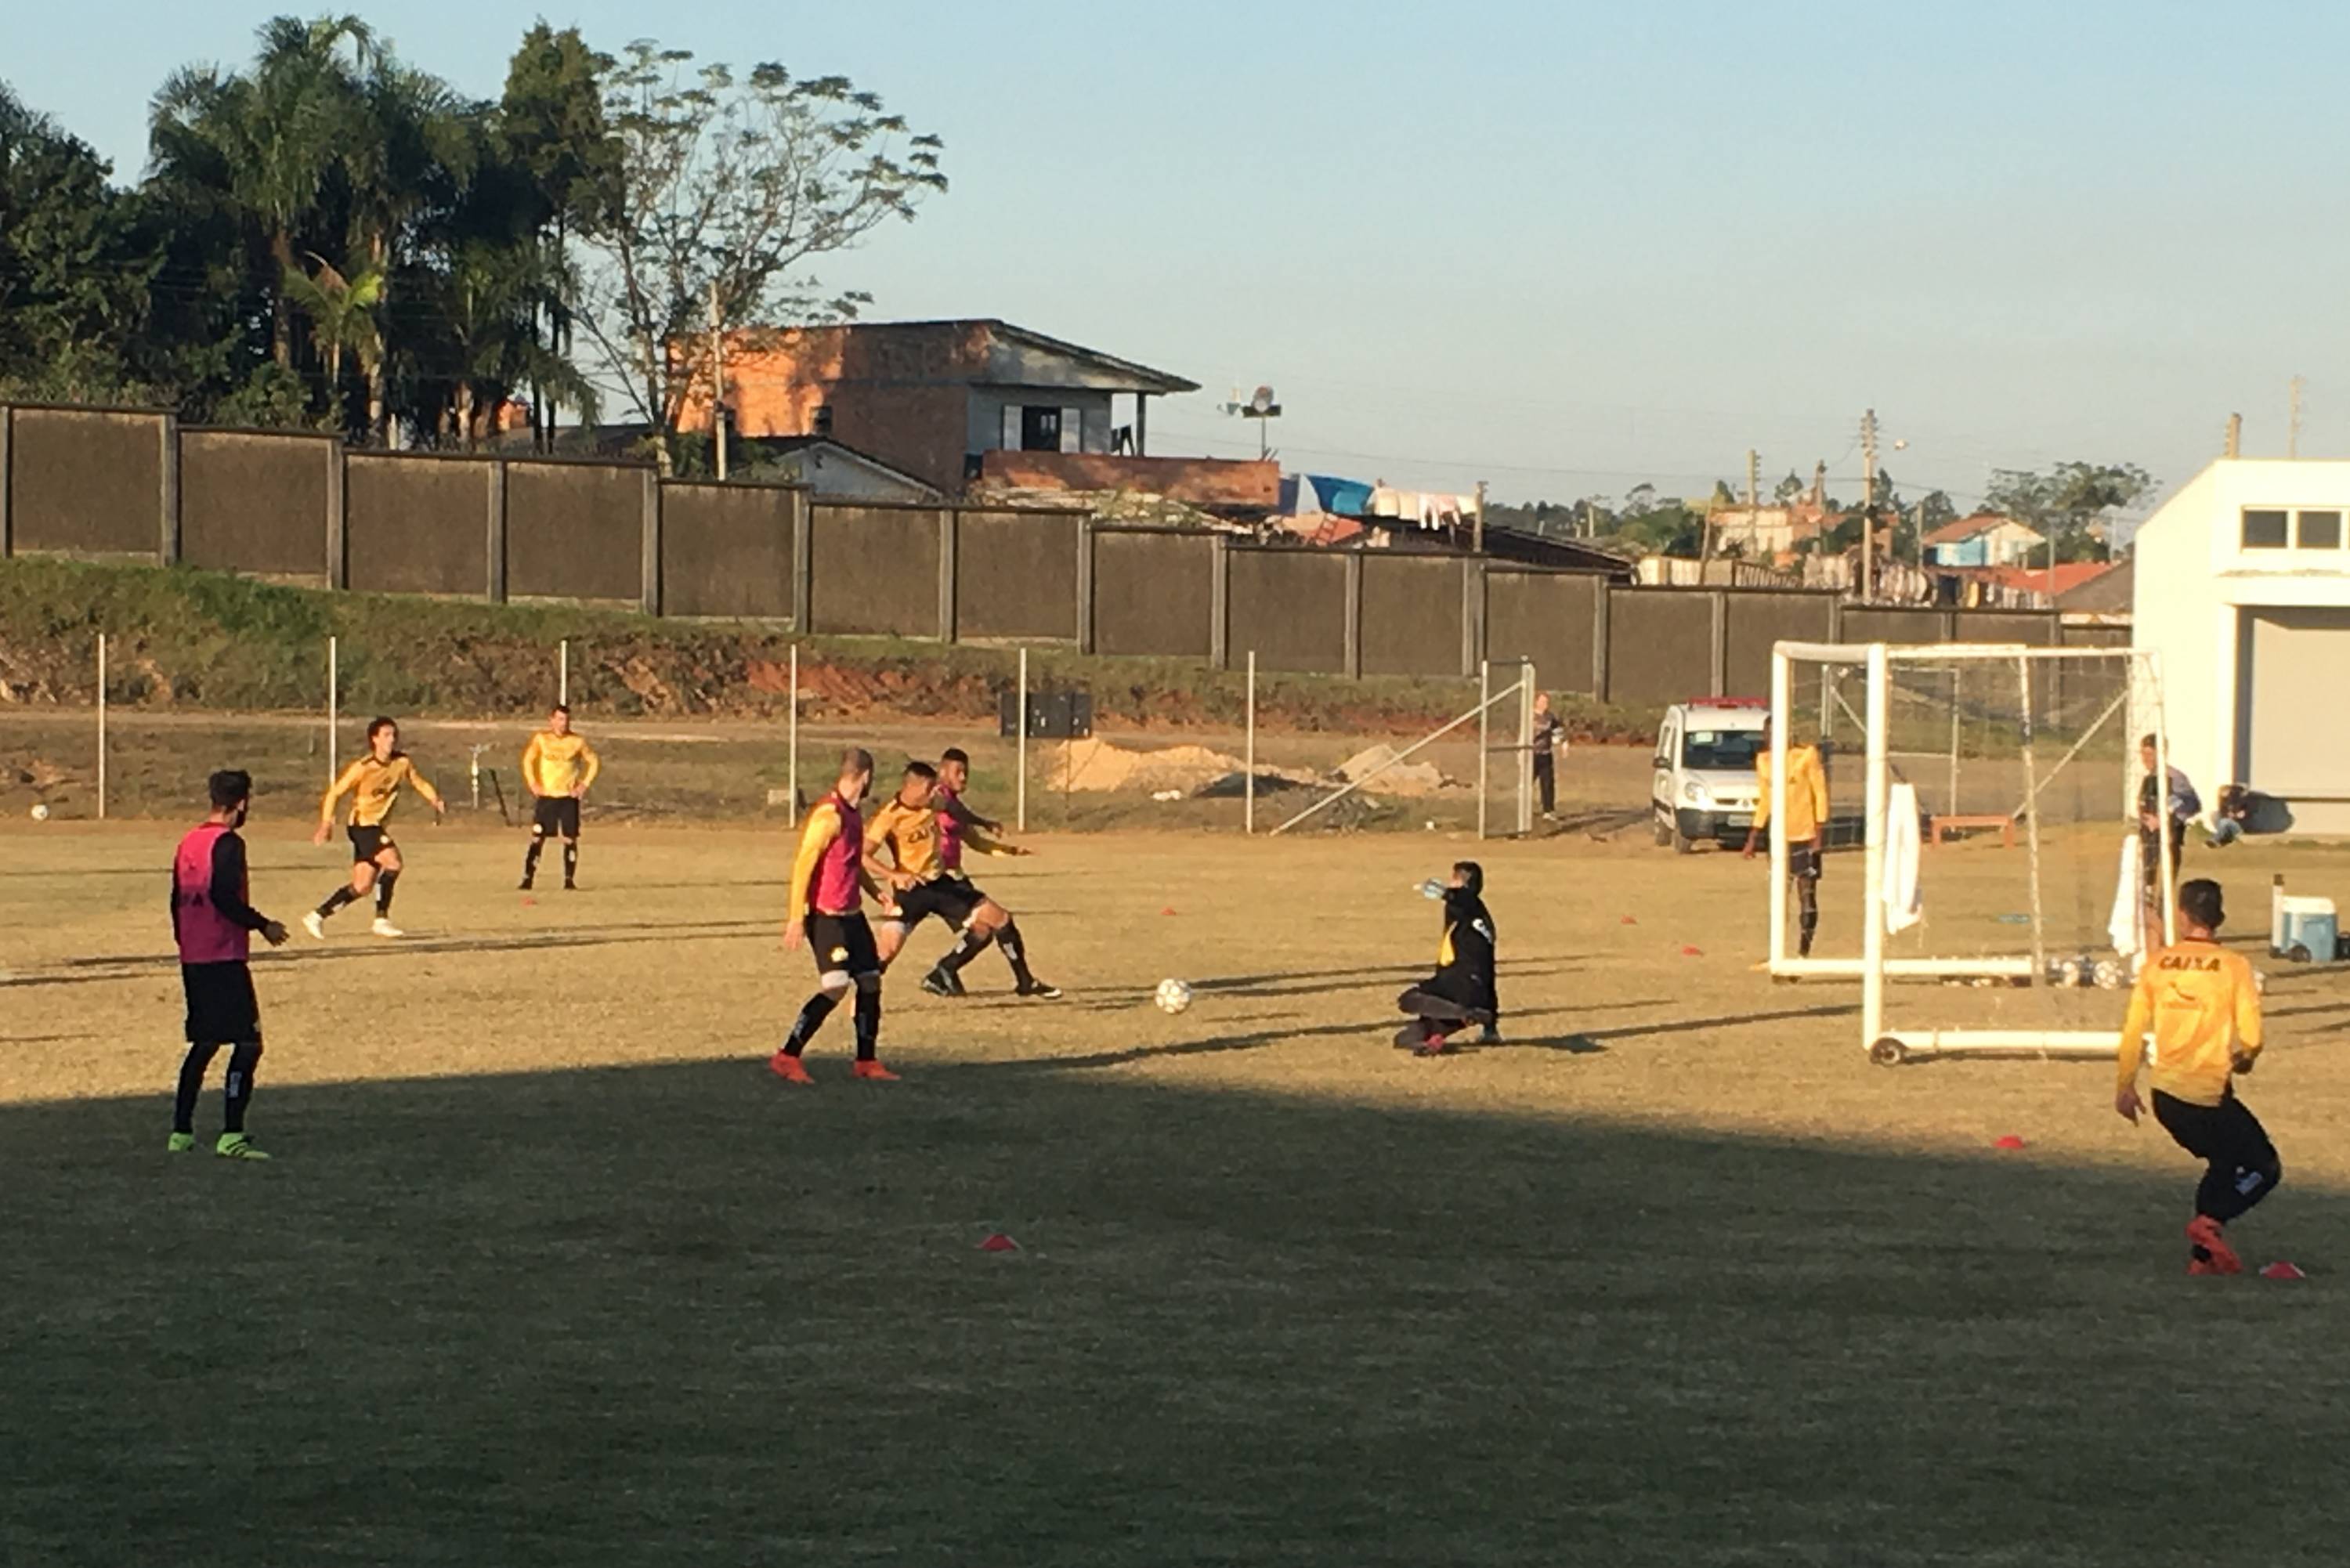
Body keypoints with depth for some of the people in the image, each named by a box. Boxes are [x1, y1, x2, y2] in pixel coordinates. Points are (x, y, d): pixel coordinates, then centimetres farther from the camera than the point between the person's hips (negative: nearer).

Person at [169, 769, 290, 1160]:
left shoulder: (188, 842, 13)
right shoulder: (228, 844, -13)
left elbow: (178, 901, 16)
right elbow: (223, 897, -22)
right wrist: (263, 926, -11)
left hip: (192, 959, 9)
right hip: (225, 959, -9)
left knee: (204, 1043, 18)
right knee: (248, 1043, -6)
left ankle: (181, 1131, 18)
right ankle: (231, 1136, -13)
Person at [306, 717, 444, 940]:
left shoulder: (402, 763, 0)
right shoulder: (362, 768, -17)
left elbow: (418, 782, 15)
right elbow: (335, 793, -11)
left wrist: (435, 800, -4)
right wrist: (326, 825, -20)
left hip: (379, 828, 7)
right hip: (362, 825, -7)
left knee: (362, 886, 6)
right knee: (392, 861, -25)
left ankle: (318, 916, 17)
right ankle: (381, 919, -17)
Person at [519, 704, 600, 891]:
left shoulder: (577, 741, 1)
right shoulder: (541, 739, 0)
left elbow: (594, 762, 9)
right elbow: (528, 760, 5)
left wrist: (584, 785, 0)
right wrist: (533, 784, -5)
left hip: (569, 797, 1)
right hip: (546, 796, -1)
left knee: (570, 839, -3)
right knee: (537, 838, -5)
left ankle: (569, 881, 1)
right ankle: (528, 879, -4)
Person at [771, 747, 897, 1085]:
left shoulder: (851, 813, 13)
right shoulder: (829, 815, -17)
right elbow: (803, 865, -20)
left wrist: (876, 892, 23)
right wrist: (797, 918, -22)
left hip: (851, 915, 9)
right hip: (826, 916, -9)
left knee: (870, 981, 8)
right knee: (835, 987, -16)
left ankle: (867, 1061, 18)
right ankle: (786, 1058, -11)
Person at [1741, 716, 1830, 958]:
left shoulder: (1806, 756, -9)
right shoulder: (1764, 760, 8)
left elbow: (1820, 794, -8)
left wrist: (1820, 832, -14)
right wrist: (1754, 837, 13)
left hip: (1805, 836, -5)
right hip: (1779, 837, 6)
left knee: (1807, 896, -5)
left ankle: (1804, 952, -2)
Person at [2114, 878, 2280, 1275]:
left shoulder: (2157, 965, 2)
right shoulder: (2233, 967, -9)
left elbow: (2133, 1030, 4)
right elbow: (2251, 1038, -12)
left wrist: (2125, 1086, 15)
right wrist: (2243, 1060, 11)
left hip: (2165, 1094, 5)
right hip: (2209, 1095, -5)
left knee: (2225, 1164, 24)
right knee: (2264, 1168, 8)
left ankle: (2203, 1256, 15)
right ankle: (2211, 1221, -15)